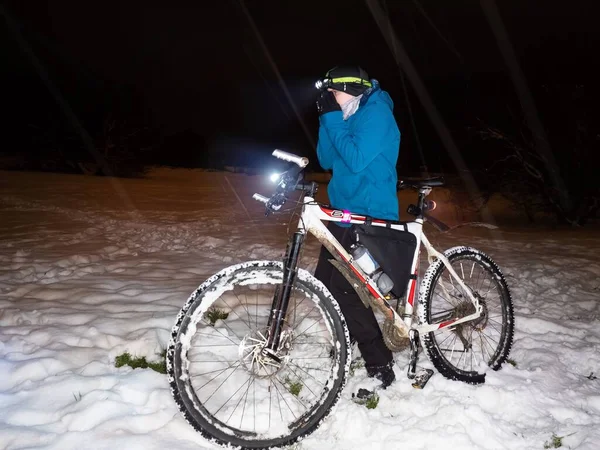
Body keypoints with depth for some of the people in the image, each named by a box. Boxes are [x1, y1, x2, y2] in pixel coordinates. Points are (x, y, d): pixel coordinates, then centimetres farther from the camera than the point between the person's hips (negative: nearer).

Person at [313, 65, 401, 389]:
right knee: (323, 284, 11)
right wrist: (327, 118, 3)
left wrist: (333, 120, -15)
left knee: (343, 289, -14)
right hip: (346, 211, 10)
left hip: (370, 215, -10)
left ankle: (380, 366, -4)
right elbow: (327, 160, 12)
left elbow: (356, 160, -22)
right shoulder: (351, 116, 17)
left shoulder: (376, 112, -11)